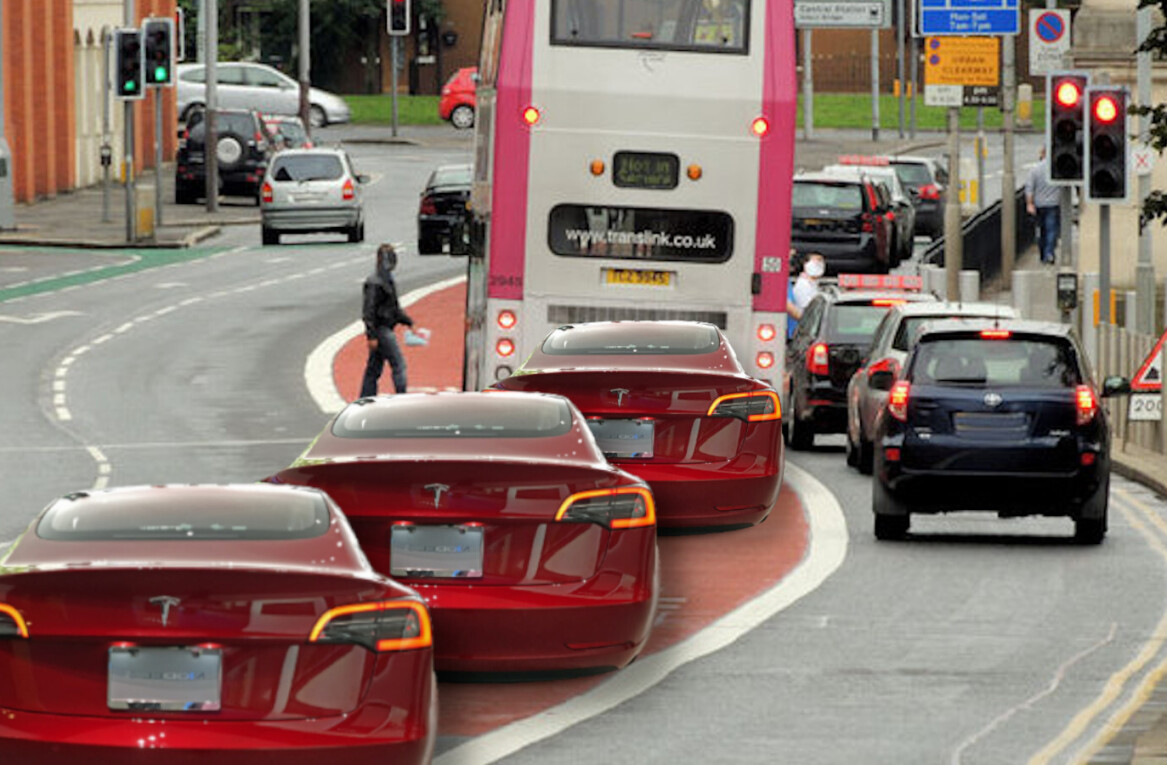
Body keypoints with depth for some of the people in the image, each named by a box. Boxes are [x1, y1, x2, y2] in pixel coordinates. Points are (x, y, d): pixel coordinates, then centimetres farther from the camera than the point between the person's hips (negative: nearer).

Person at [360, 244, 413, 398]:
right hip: (380, 330, -10)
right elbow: (369, 310, -19)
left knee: (374, 368, 10)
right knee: (398, 364, -9)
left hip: (386, 330, 10)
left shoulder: (388, 279, 15)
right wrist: (371, 336, -22)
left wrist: (409, 322, 23)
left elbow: (394, 307, 26)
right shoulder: (374, 282, -16)